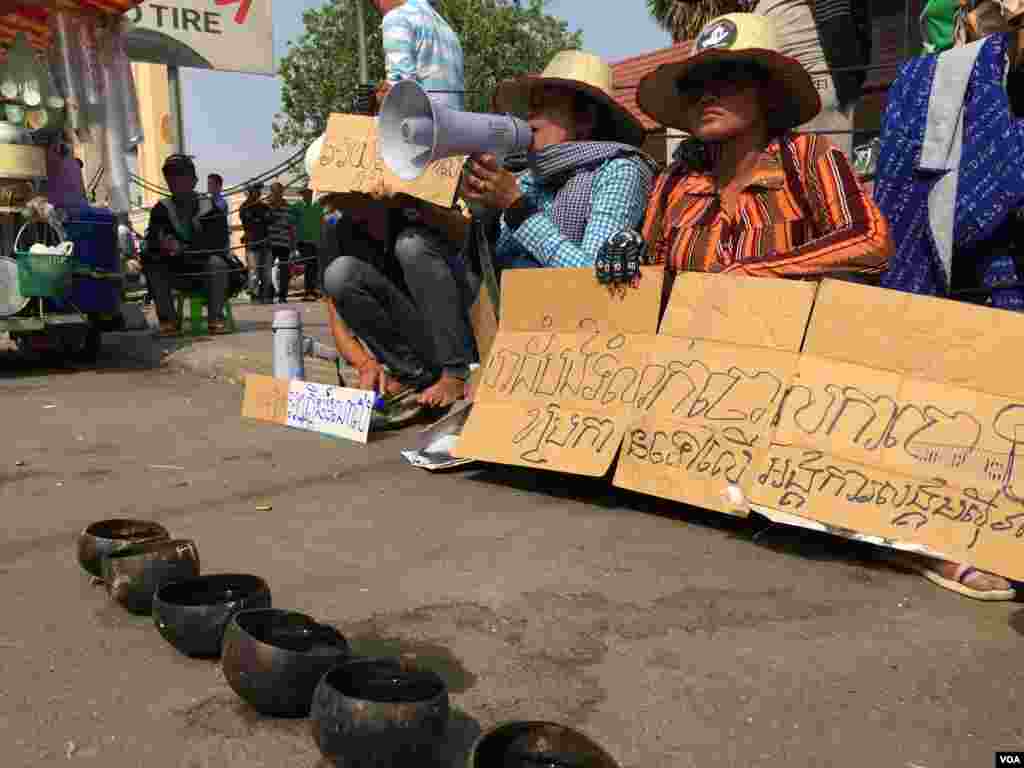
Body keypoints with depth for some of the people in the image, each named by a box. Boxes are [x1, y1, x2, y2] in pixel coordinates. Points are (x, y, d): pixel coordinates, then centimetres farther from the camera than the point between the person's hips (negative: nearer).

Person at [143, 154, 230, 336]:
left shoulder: (211, 208, -4)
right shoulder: (162, 209, 5)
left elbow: (218, 243, -18)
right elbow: (151, 242, -7)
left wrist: (183, 248, -29)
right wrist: (162, 243, -32)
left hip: (206, 273, -3)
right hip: (180, 275, 3)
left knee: (216, 262, -32)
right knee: (152, 265, -20)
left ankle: (216, 317, -27)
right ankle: (167, 318, -21)